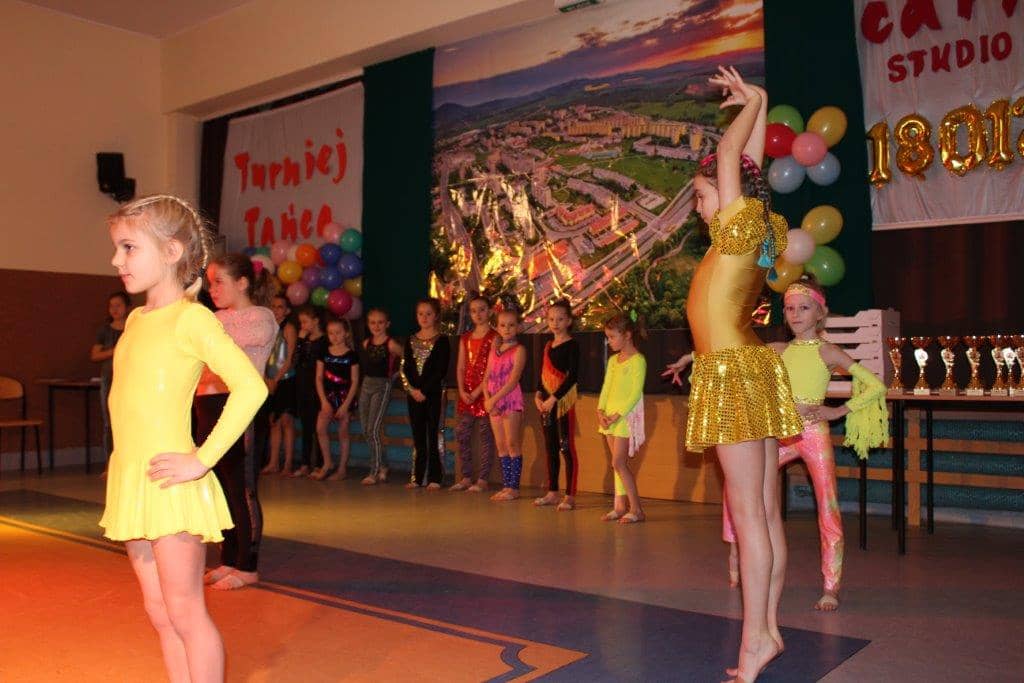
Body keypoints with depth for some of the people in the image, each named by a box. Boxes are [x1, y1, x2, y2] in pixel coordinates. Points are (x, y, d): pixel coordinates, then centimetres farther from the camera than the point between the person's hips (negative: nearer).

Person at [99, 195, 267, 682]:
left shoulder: (190, 318, -11)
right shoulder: (136, 320, 13)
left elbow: (250, 387, -20)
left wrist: (202, 460, -19)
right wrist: (125, 470, 12)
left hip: (168, 484, -8)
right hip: (128, 482, 8)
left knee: (184, 611, 0)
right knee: (159, 612, 13)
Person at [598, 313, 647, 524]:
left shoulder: (637, 360, -10)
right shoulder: (613, 360, 14)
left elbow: (636, 393, -15)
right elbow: (606, 387, 13)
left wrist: (618, 415, -19)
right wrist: (601, 410, -1)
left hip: (626, 416, -7)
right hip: (609, 416, 7)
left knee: (618, 463, -10)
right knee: (619, 463, 10)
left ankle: (636, 509, -3)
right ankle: (620, 506, 15)